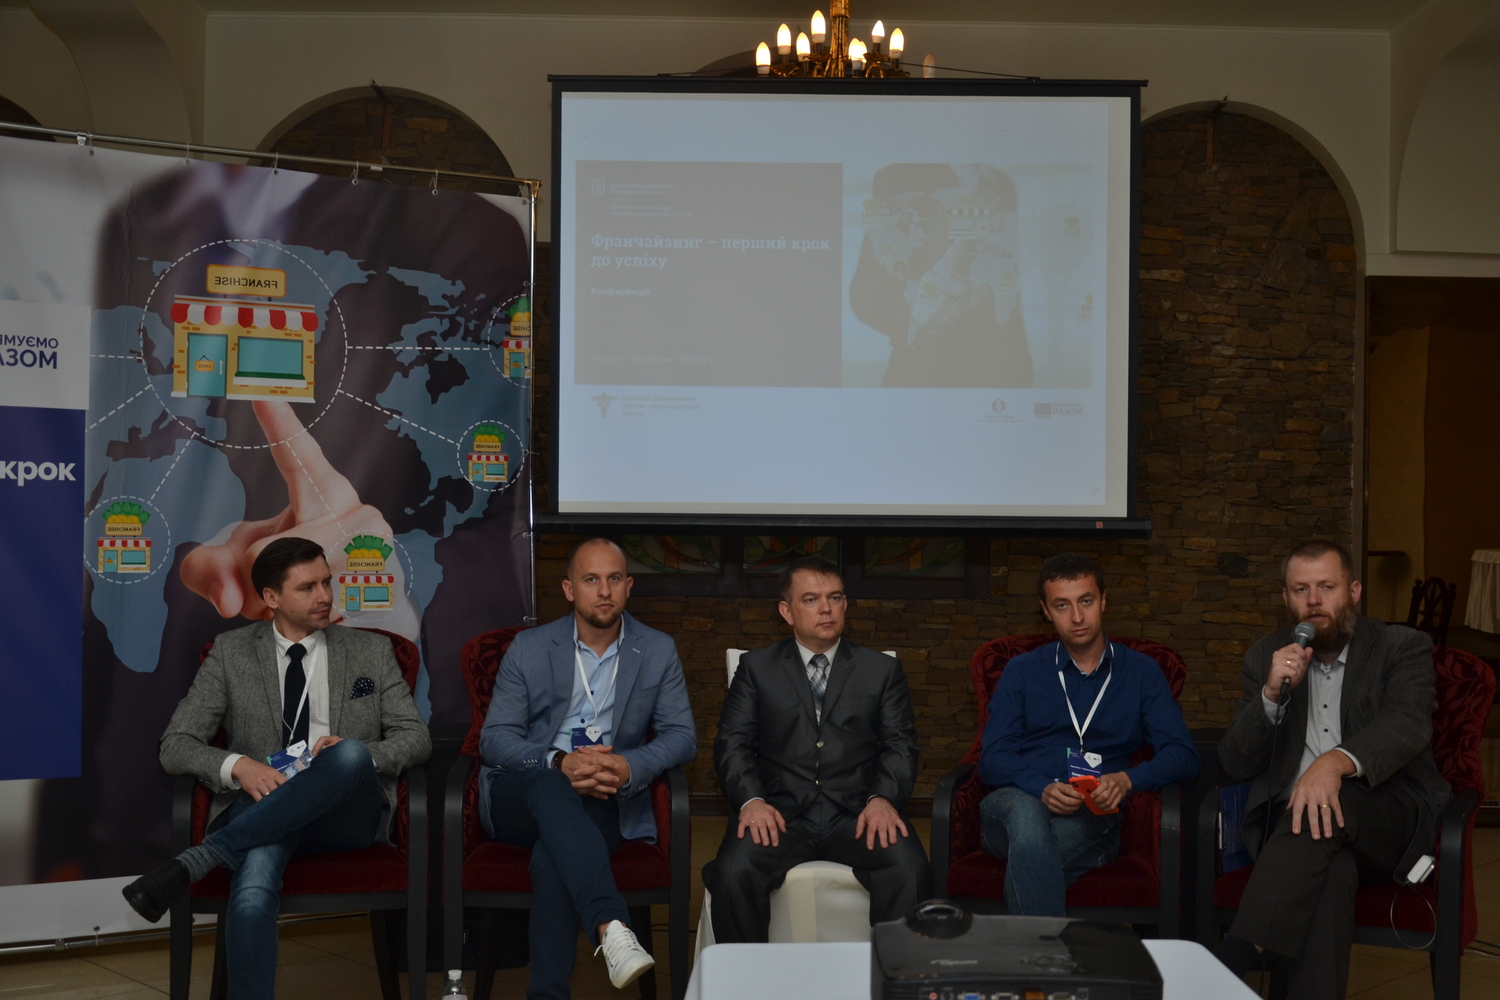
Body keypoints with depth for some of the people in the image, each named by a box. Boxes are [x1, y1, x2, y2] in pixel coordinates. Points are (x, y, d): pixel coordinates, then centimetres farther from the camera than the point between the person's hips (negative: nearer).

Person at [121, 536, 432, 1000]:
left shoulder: (371, 651, 14)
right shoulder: (232, 653, 12)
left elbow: (417, 738, 10)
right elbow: (175, 745, 7)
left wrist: (358, 754, -12)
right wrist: (237, 766, -15)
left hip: (349, 813, 1)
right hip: (261, 808, -1)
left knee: (351, 755, -37)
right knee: (253, 889, -38)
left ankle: (193, 861, -34)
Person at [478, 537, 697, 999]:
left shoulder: (658, 651, 6)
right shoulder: (529, 649, 3)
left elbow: (682, 736, 2)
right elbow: (494, 739, -2)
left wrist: (629, 767, -21)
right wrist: (560, 763, -23)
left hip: (602, 803, 0)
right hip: (519, 799, 0)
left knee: (553, 853, -35)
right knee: (551, 786, -38)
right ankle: (610, 927, -54)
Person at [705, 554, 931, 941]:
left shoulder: (882, 670, 18)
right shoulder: (757, 668, 16)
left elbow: (900, 745, 9)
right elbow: (732, 742, 6)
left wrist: (883, 798, -12)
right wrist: (750, 800, -14)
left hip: (857, 812, 1)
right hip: (781, 811, 0)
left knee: (908, 871, -30)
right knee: (734, 873, -31)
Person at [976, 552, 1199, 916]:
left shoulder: (1140, 672, 17)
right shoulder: (1021, 672, 17)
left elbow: (1183, 755, 7)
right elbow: (993, 759, 6)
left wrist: (1126, 780, -14)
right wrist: (1043, 789, -16)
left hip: (1092, 818, -1)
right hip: (1019, 801, 1)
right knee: (1026, 813, -38)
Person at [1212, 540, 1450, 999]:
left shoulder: (1402, 647, 6)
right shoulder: (1267, 656, 13)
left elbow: (1409, 724, -16)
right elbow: (1235, 764, 8)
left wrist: (1336, 762, -37)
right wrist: (1273, 695, -12)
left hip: (1390, 822, -1)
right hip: (1290, 818, 2)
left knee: (1331, 805, -36)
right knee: (1333, 870, -35)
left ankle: (1232, 963, -43)